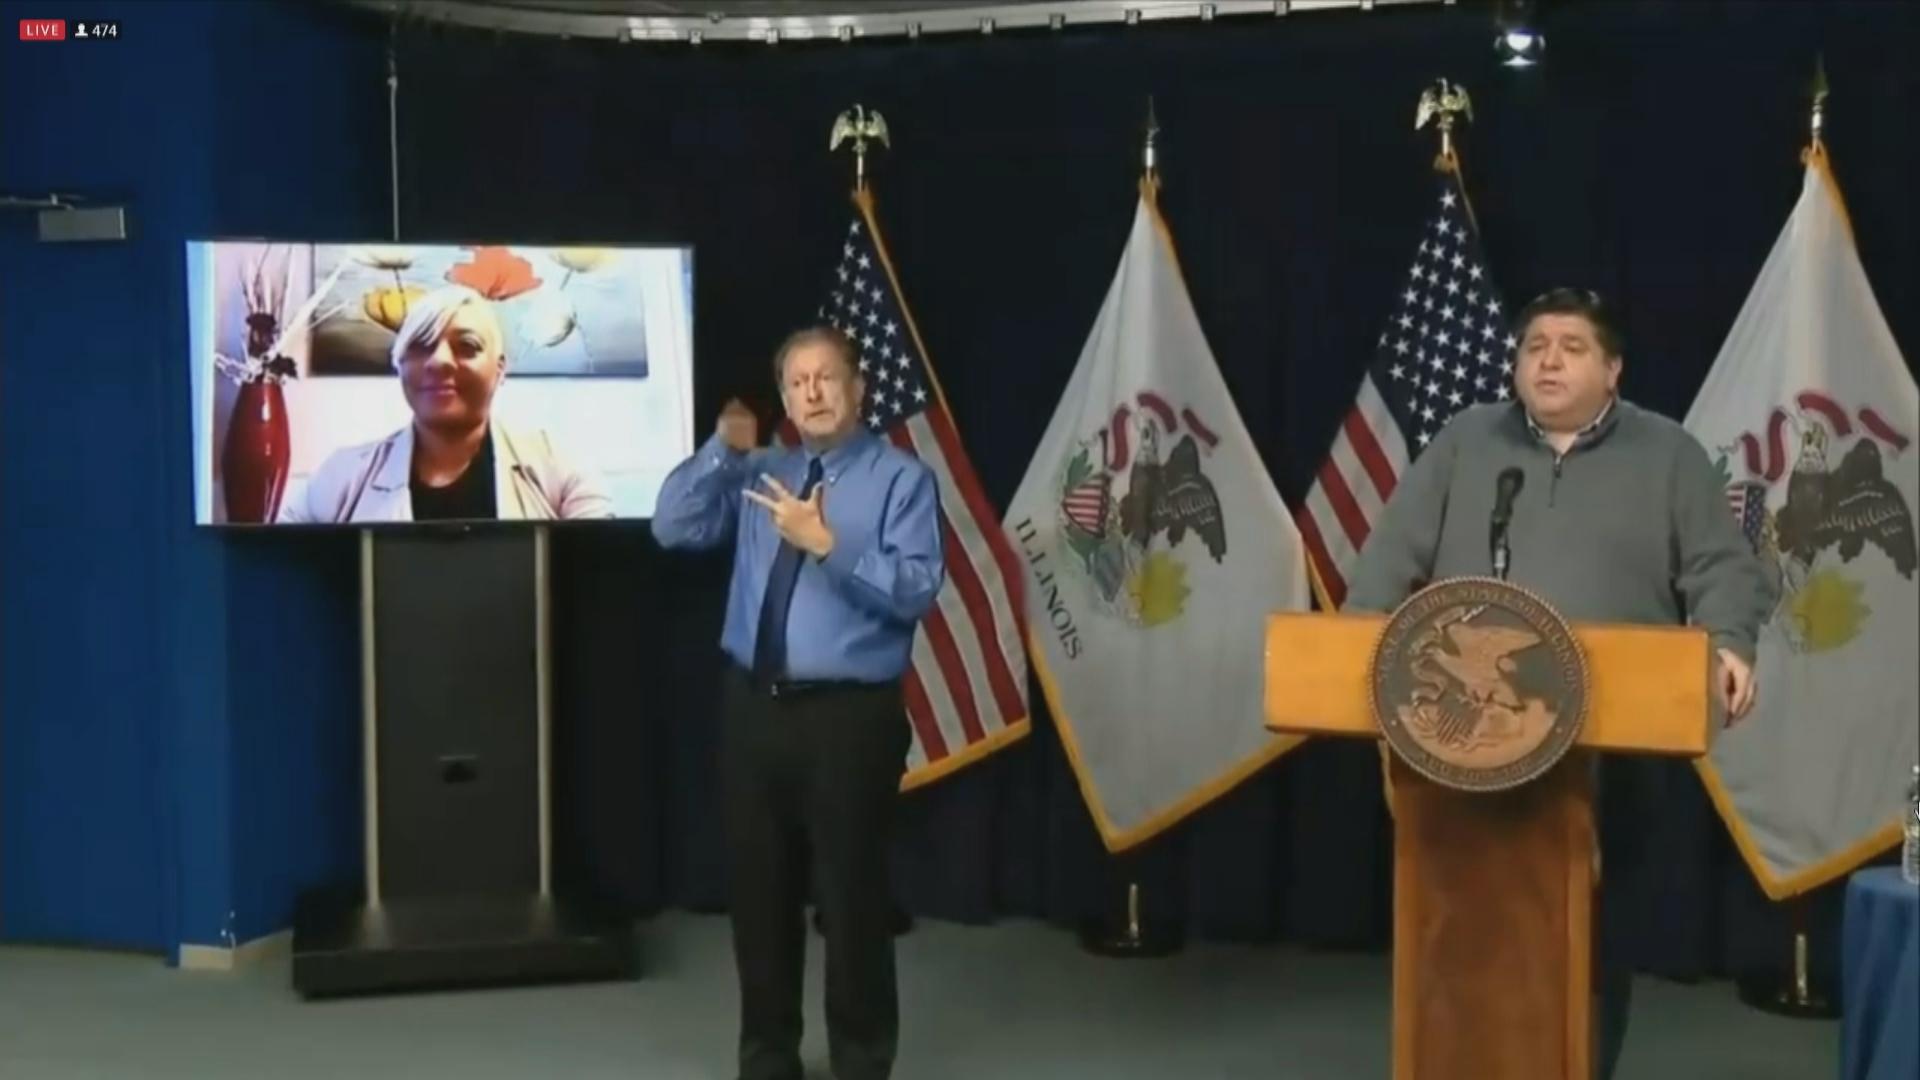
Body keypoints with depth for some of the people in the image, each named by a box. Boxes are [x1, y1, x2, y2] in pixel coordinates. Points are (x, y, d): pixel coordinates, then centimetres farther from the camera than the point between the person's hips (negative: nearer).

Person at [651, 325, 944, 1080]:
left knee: (850, 894, 4)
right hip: (753, 707, 5)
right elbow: (674, 528, 3)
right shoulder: (759, 472, 12)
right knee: (759, 888, 13)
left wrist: (828, 545, -25)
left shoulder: (901, 479, -5)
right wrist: (722, 448, -7)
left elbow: (916, 590, -16)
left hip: (850, 715, -5)